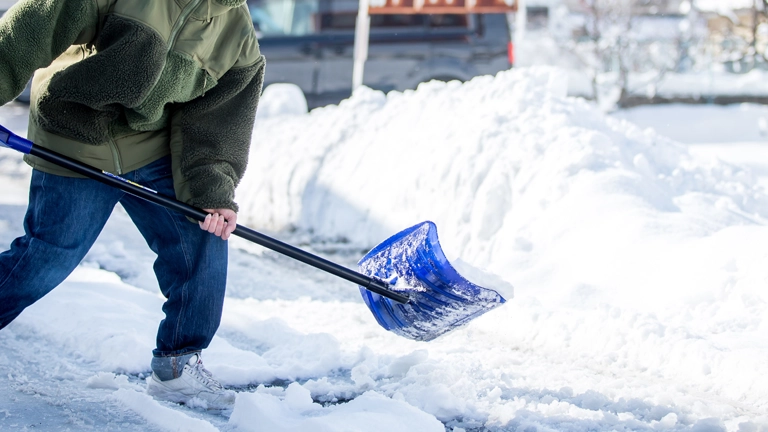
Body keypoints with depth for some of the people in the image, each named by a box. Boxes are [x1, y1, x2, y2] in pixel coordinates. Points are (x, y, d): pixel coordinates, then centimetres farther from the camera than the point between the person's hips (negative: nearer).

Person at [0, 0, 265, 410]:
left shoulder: (238, 37, -5)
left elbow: (215, 123, -5)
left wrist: (214, 193, -17)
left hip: (154, 153, 5)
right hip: (74, 148, -5)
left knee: (204, 239, -5)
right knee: (45, 260, -4)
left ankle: (177, 366, 9)